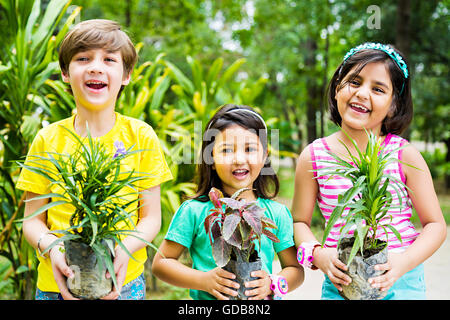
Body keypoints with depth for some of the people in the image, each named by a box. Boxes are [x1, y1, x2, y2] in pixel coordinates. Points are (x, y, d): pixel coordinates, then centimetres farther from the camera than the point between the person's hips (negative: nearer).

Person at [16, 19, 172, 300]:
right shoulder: (48, 140, -2)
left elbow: (151, 218, -2)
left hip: (124, 283, 0)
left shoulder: (140, 136, -4)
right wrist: (51, 248, -18)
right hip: (56, 284, 1)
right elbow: (33, 220, 2)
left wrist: (125, 248, -21)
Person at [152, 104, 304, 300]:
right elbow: (161, 263, 3)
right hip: (208, 298, -2)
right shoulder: (195, 211, 0)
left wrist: (272, 284, -7)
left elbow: (295, 269, 12)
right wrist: (204, 280, -9)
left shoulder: (277, 213, 6)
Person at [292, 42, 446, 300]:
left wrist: (404, 262, -17)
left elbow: (436, 224, -2)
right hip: (341, 282, 1)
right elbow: (300, 221, 4)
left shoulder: (405, 155, -7)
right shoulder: (313, 157, -4)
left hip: (402, 284, 0)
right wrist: (319, 254, -14)